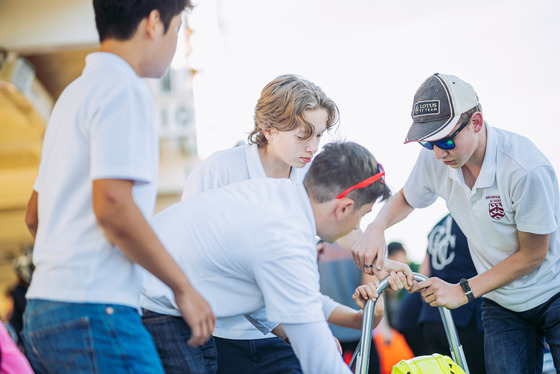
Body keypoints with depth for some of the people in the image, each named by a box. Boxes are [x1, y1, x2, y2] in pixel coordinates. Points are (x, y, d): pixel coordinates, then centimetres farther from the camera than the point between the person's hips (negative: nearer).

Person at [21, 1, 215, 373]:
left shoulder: (74, 93, 20)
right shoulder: (123, 89, -10)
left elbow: (34, 214, 24)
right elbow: (112, 206, -21)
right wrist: (183, 286, -12)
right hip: (93, 311, -10)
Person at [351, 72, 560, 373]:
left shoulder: (527, 170, -29)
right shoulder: (433, 159, -12)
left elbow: (532, 255, -19)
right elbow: (406, 199, 10)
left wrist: (464, 291, -18)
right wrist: (375, 228, -12)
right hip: (500, 303, 4)